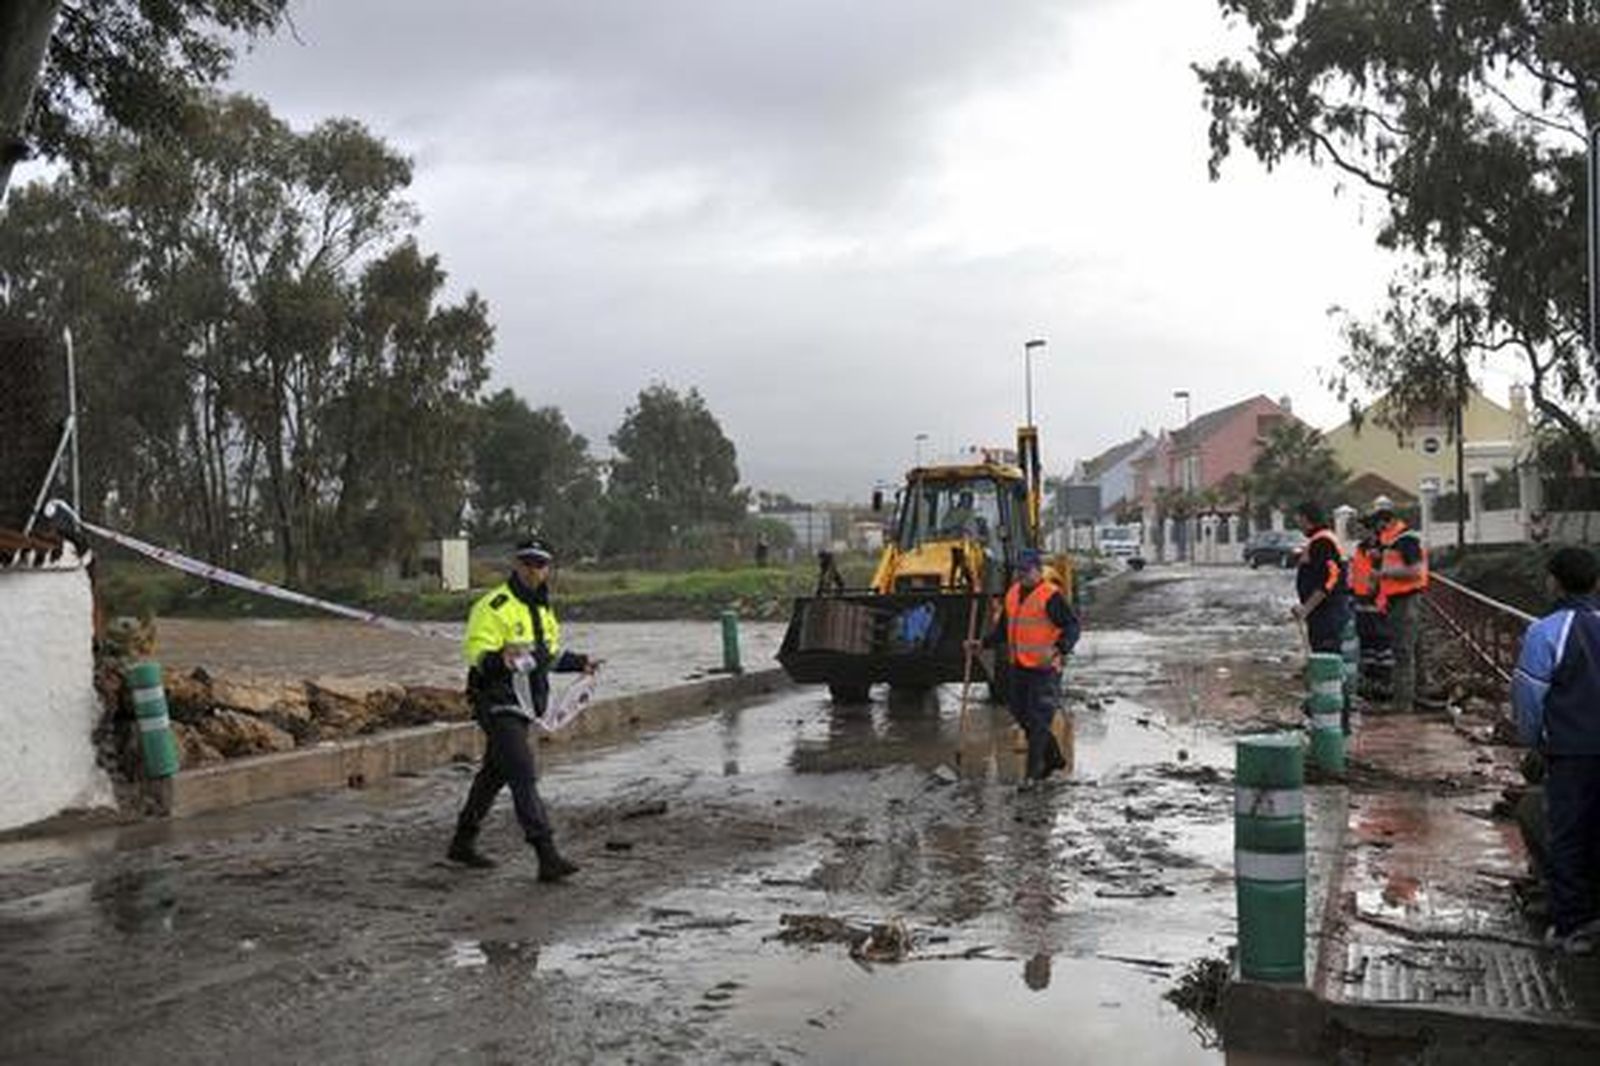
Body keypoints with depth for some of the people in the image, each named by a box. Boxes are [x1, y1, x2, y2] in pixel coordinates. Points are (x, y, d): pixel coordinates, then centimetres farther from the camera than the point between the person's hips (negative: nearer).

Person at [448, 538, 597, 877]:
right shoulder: (494, 606, -13)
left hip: (522, 706, 9)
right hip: (498, 704, -9)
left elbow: (550, 654, 28)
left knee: (494, 774, 18)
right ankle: (547, 856, -18)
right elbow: (476, 652, -21)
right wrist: (501, 658, -40)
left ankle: (463, 842, 32)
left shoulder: (542, 608, 15)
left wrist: (580, 662, 16)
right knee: (524, 777, -15)